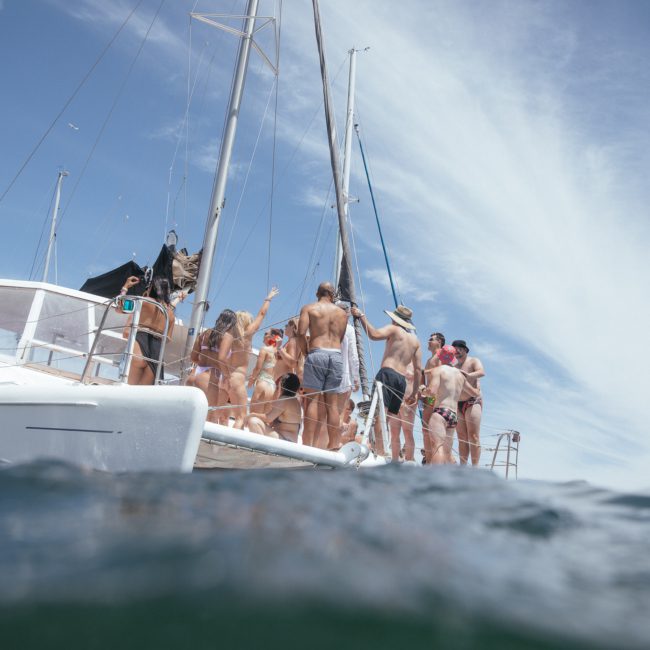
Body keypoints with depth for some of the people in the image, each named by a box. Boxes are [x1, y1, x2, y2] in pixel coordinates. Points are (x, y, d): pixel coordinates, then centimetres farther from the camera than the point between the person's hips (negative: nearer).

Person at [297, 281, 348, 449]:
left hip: (317, 353, -3)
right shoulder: (342, 313, 18)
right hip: (336, 355, 3)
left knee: (312, 399, -4)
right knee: (332, 402, 5)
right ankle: (333, 445, 5)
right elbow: (341, 338, 11)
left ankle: (307, 444, -9)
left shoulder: (309, 308, 6)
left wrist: (305, 353, 5)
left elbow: (301, 333, -6)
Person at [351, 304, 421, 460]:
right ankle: (395, 460, 12)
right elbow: (418, 369, 18)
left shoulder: (394, 329, 4)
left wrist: (361, 316, -7)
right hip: (402, 379, 7)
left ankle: (380, 454, -31)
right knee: (393, 419, 13)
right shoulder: (415, 340, 22)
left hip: (387, 373, -7)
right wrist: (415, 391, 22)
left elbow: (374, 334, -17)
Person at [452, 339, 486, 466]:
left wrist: (468, 375, -36)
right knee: (462, 437, 3)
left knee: (473, 436, -11)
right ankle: (463, 466, 3)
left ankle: (475, 467, -14)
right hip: (458, 404, 6)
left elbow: (482, 372, -17)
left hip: (473, 402, -6)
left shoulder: (473, 361, 3)